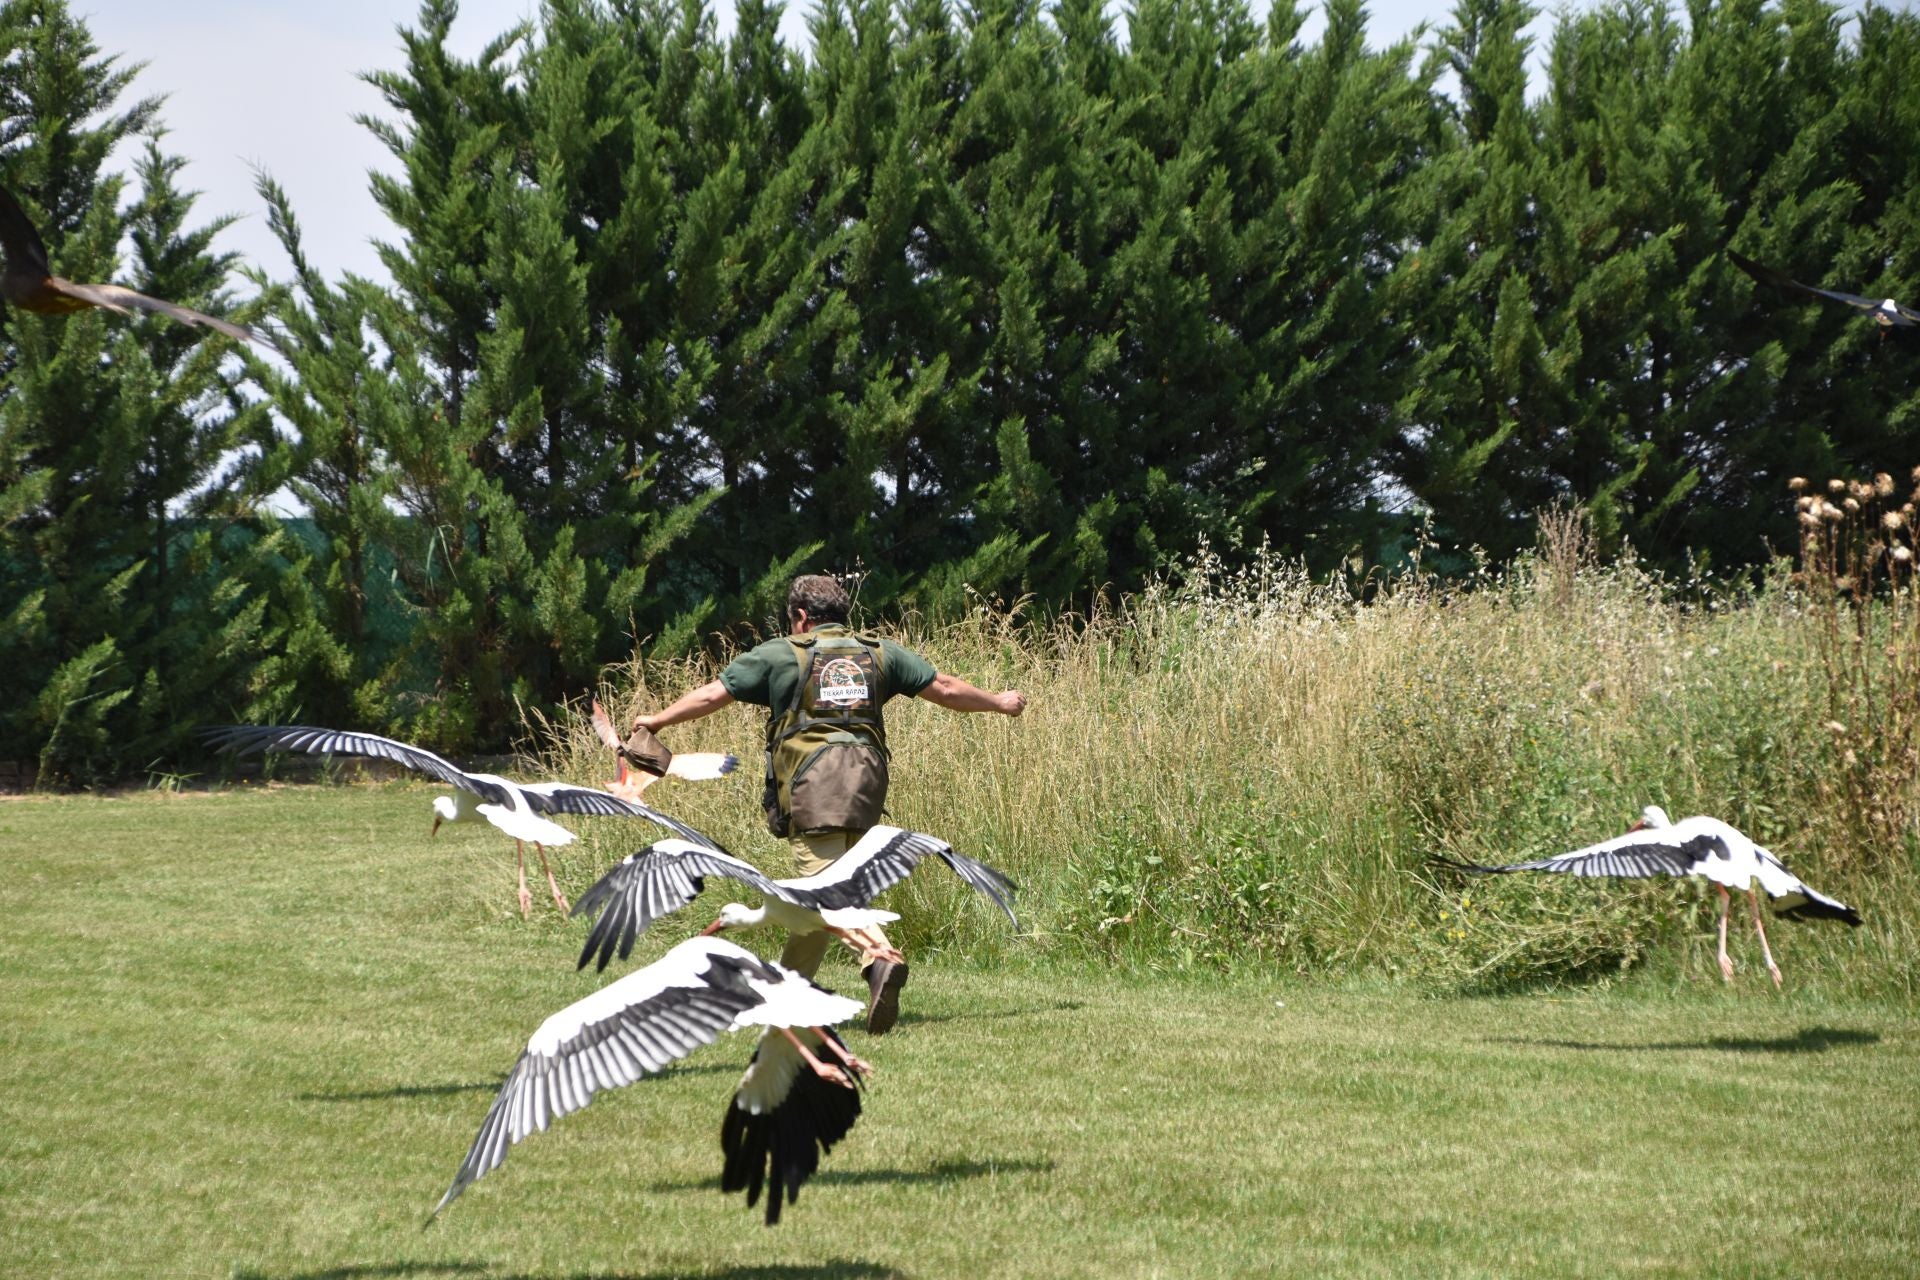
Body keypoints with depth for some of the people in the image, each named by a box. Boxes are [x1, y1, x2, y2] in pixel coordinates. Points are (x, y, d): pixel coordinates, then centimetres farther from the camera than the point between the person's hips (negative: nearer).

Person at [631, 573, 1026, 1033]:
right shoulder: (879, 653, 18)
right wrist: (999, 702, 39)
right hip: (867, 781, 5)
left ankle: (881, 960, -39)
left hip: (811, 782, -5)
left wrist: (657, 719, 24)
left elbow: (711, 694, 10)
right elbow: (945, 689, 22)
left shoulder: (781, 654, 8)